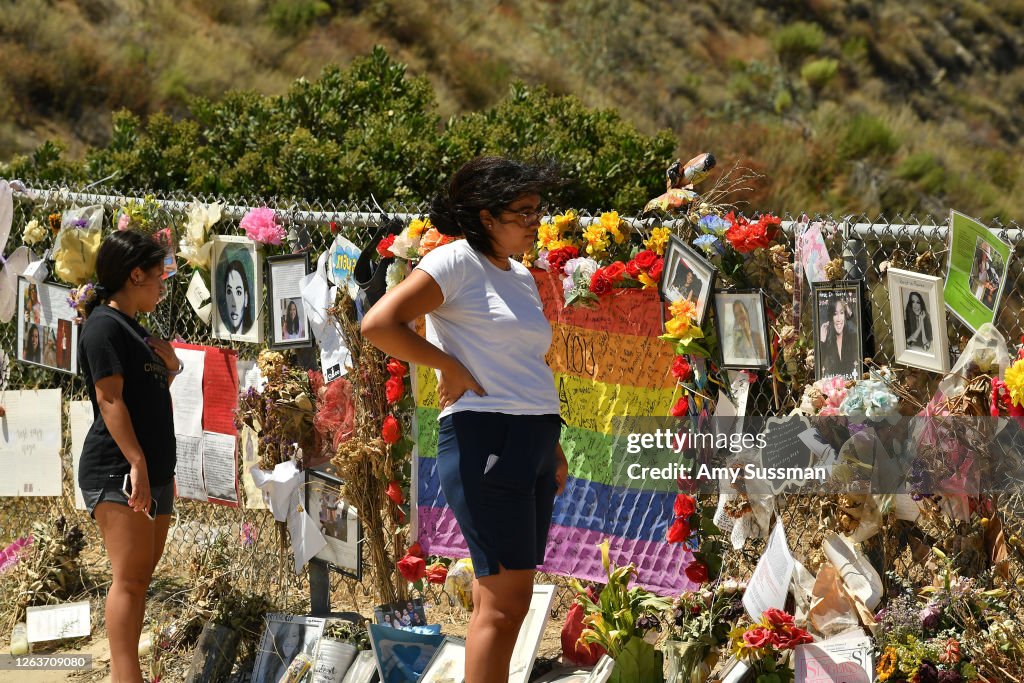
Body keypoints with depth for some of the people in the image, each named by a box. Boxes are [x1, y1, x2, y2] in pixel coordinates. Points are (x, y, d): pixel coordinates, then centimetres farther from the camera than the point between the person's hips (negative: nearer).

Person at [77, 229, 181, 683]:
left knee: (141, 576, 7)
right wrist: (136, 463, -23)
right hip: (117, 473, -10)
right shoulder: (105, 325, -9)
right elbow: (109, 398, -17)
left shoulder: (134, 330, 20)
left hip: (151, 472, 10)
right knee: (130, 577, -14)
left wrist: (169, 368, 12)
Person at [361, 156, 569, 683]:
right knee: (506, 599, -12)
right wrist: (450, 367, -13)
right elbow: (378, 324, -17)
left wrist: (553, 448, 21)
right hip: (484, 437, -9)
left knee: (501, 598, 9)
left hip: (534, 441, 9)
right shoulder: (457, 263, -7)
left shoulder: (522, 278, 19)